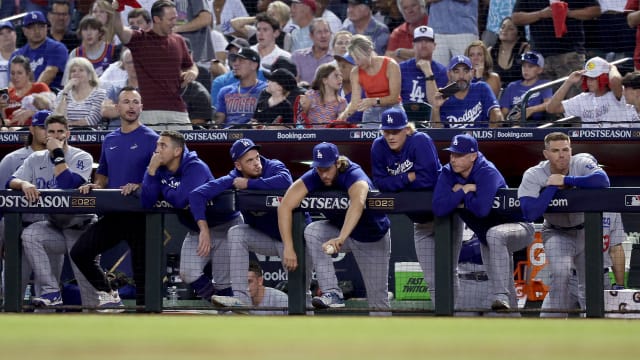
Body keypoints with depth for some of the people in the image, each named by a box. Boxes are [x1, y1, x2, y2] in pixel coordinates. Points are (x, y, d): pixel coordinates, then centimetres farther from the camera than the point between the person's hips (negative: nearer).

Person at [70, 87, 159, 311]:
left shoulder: (151, 139, -5)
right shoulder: (109, 140, 14)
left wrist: (139, 186, -24)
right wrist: (94, 186, 2)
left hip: (140, 214, -6)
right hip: (113, 214, 6)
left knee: (141, 267, -1)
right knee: (80, 252, -3)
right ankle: (109, 294, 9)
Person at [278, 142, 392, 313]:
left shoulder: (353, 176, -34)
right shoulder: (313, 177, -21)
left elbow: (358, 204, -55)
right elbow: (285, 206, -29)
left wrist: (341, 238, -71)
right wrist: (288, 248, -40)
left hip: (373, 239, -4)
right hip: (339, 230, 4)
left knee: (378, 301, -6)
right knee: (312, 231, -26)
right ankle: (332, 293, -27)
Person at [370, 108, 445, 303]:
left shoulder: (420, 141, -20)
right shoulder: (379, 147, -5)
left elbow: (427, 179, -29)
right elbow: (379, 183, -8)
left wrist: (396, 182, -16)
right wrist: (407, 178, -21)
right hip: (421, 220, 6)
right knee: (430, 279, 7)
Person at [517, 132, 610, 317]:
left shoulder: (582, 164, -19)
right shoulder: (534, 175, -19)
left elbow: (602, 181, -40)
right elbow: (530, 213, -31)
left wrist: (565, 180, -36)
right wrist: (552, 187, -32)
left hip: (586, 231, 2)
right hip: (557, 234, -2)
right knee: (560, 273, -25)